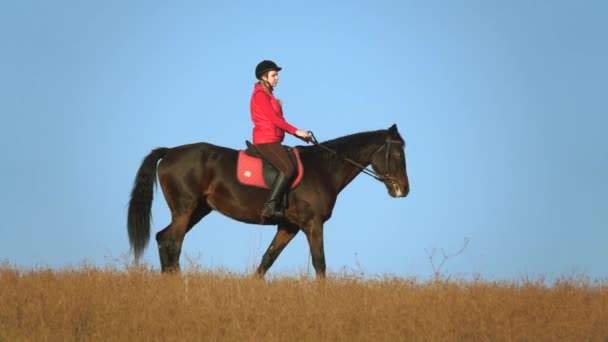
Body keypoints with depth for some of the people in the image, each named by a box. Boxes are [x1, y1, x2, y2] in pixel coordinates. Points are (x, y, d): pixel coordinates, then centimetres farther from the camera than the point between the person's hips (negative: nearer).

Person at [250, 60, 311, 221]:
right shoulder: (260, 95, -8)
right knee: (287, 168, -25)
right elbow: (274, 118, -17)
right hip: (266, 140, -11)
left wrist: (299, 134, 12)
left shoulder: (268, 95, 22)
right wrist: (296, 131, -17)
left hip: (272, 140, 11)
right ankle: (270, 207, -29)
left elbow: (278, 120, 20)